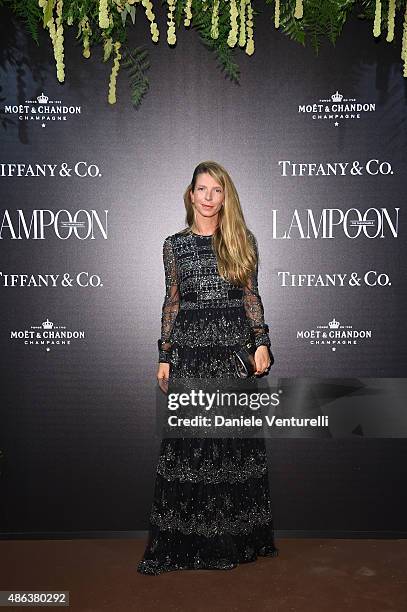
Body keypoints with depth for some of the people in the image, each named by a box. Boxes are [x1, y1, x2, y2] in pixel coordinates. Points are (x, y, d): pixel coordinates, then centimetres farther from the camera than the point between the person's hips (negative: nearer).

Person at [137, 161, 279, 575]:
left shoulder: (242, 240, 7)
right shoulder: (174, 244, 7)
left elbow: (251, 296, 7)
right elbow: (171, 302, 8)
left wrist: (261, 343, -2)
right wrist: (164, 356, 4)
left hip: (236, 348, 0)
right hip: (190, 349, 0)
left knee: (237, 435, 6)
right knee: (187, 439, 1)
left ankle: (238, 535, 21)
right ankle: (183, 538, 15)